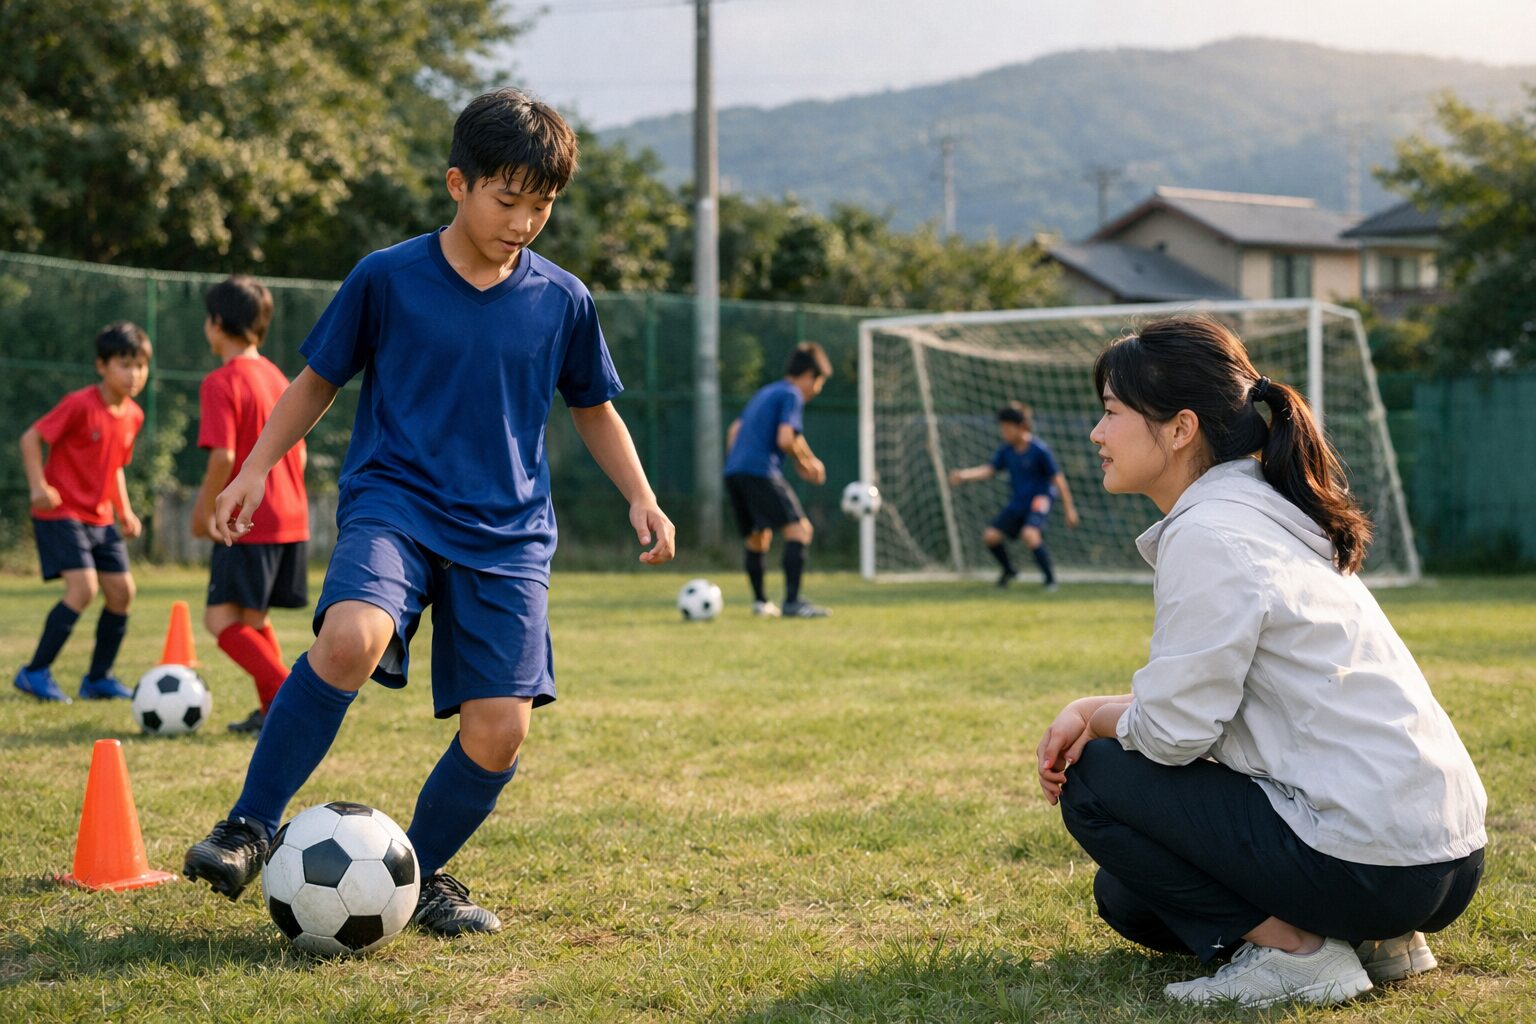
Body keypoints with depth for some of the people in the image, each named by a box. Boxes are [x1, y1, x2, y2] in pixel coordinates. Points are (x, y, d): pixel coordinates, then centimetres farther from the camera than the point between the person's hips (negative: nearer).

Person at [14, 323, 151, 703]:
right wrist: (38, 487, -22)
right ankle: (35, 672, -7)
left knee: (122, 590, 1)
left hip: (99, 518, 8)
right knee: (83, 588, -19)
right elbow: (30, 438, -12)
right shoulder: (80, 405, -16)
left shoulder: (133, 415, 6)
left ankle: (98, 678, 15)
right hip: (62, 512, -8)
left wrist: (124, 511, 10)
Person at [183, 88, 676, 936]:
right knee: (352, 637, -33)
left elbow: (593, 409, 20)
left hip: (507, 533, 3)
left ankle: (423, 872, 18)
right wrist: (255, 469, 2)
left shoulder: (561, 301, 6)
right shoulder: (387, 279, -1)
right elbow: (318, 379, 11)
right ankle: (251, 825, -16)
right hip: (393, 502, -3)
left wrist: (640, 498, 9)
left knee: (499, 729, -9)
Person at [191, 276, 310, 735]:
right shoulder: (278, 377, 14)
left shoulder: (222, 382, -12)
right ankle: (274, 709, 17)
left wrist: (203, 510, -9)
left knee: (221, 619, -6)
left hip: (248, 524, -8)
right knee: (252, 617, 19)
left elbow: (222, 457, -20)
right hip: (292, 519, 9)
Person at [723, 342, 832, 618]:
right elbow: (785, 439, -14)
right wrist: (807, 462, 2)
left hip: (733, 471, 9)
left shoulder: (765, 392, 25)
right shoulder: (792, 395, -1)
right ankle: (792, 601, -20)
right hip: (761, 471, -9)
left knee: (756, 537, 20)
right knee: (799, 529, -10)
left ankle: (760, 601, 22)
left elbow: (734, 431, 27)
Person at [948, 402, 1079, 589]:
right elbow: (990, 469, -5)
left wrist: (1069, 508, -10)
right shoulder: (1006, 450, 1)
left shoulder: (1039, 449, -16)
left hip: (1039, 501, -6)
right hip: (1017, 503, 6)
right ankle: (1008, 570, 23)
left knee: (1029, 534, -31)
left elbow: (1058, 478, -12)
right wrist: (964, 475, -22)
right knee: (990, 535, -5)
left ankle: (1050, 579, -13)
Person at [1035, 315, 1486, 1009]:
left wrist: (1092, 715, 6)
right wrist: (1092, 715, 4)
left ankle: (1294, 951, -5)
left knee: (1094, 780, -1)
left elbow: (1173, 731, -15)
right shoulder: (1262, 515, 14)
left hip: (1370, 863, -10)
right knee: (1127, 898, 20)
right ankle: (1371, 938, 12)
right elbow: (1199, 698, 18)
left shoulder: (1208, 537, -16)